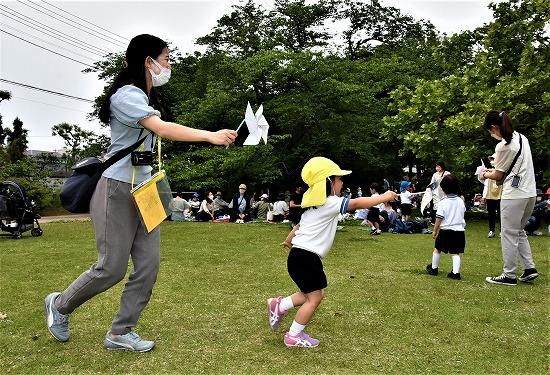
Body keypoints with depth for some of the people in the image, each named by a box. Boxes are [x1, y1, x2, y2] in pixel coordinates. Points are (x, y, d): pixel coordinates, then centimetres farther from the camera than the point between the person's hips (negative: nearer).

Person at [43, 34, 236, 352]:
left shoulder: (148, 100, 16)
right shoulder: (126, 94, -13)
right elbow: (162, 129, -27)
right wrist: (211, 136, -31)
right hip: (117, 190, -9)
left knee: (149, 265, 2)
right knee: (112, 269, -2)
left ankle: (120, 333, 15)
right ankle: (60, 305, 25)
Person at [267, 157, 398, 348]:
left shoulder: (315, 203, 16)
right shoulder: (330, 203, -14)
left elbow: (299, 225, 26)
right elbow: (357, 203, -19)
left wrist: (289, 241, 42)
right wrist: (385, 197, -12)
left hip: (300, 254, 10)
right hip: (306, 258, -10)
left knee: (314, 294, 17)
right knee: (314, 297, 1)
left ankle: (279, 305, 21)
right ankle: (294, 336, 11)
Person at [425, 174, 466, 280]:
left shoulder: (443, 202, -12)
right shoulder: (460, 201, 2)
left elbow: (439, 219, -10)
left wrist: (435, 231, 0)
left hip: (445, 230, -3)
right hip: (459, 230, 3)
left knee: (437, 249, 15)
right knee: (455, 253, 2)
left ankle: (434, 268, 27)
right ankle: (456, 272, -7)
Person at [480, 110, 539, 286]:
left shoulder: (503, 146, -15)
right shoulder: (521, 137, 11)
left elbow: (498, 176, -5)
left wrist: (485, 174, 13)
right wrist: (495, 170, 20)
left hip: (514, 195, -9)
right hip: (530, 192, 9)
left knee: (509, 234, 0)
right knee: (519, 232, 20)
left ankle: (509, 275, 6)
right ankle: (529, 268, 15)